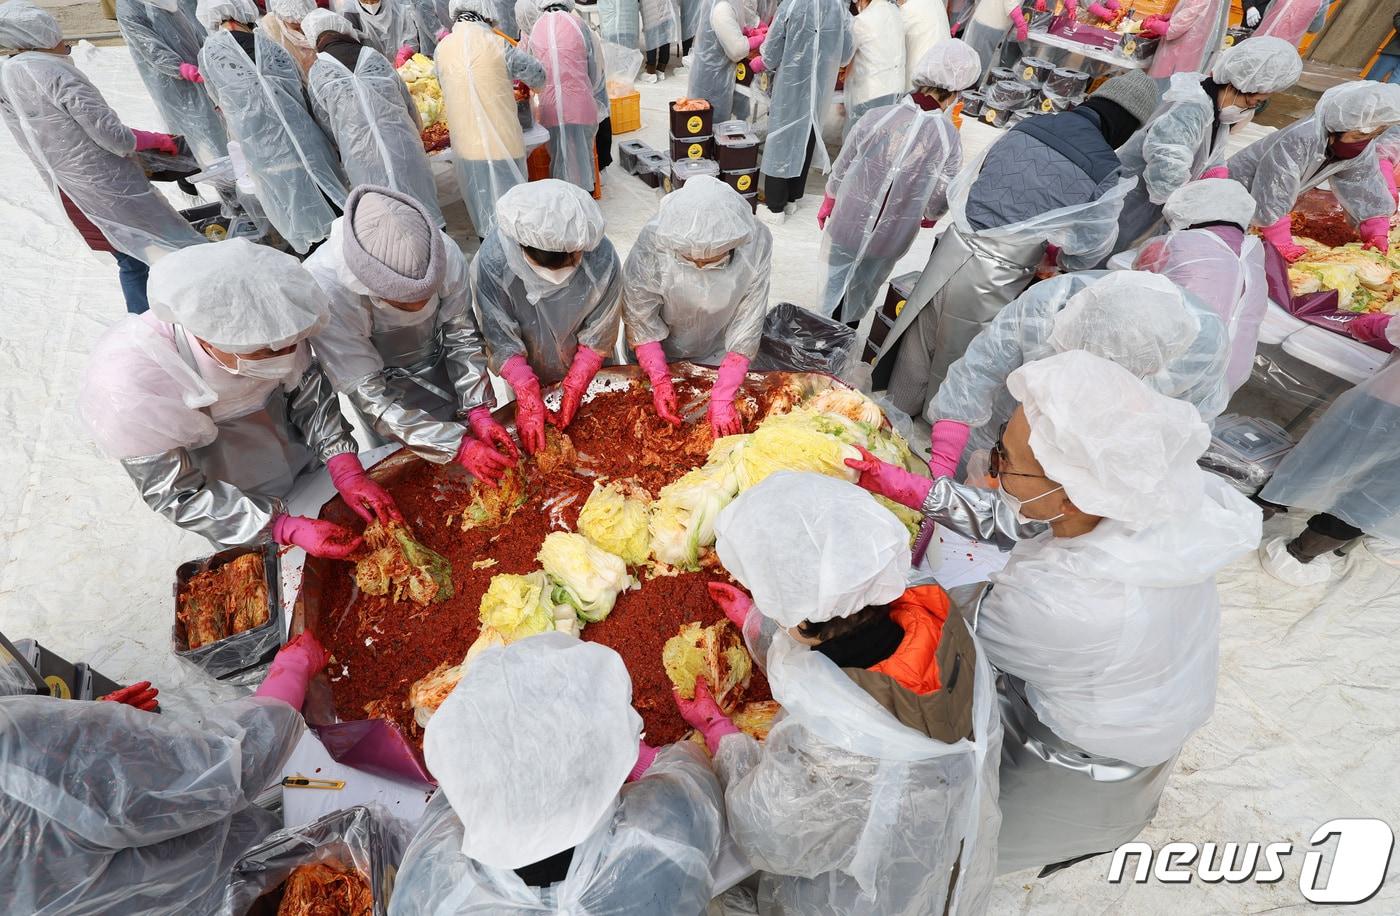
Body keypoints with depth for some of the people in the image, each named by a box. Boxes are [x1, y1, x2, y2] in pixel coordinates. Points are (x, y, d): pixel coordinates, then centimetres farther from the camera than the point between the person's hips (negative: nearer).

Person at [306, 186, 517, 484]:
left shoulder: (444, 253, -31)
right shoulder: (325, 291, -38)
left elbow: (461, 336, -16)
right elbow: (369, 395, -32)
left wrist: (479, 413, -27)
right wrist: (458, 447, -39)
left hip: (442, 365, 3)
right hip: (381, 381, -2)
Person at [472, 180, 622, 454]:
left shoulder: (602, 258, -30)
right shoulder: (491, 261, -32)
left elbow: (599, 337, -19)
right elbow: (501, 342, -25)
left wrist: (574, 390, -22)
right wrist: (528, 397, -31)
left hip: (590, 371, 1)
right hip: (528, 375, 0)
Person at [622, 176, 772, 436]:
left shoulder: (756, 244, -31)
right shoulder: (651, 244, -34)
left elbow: (747, 327, -25)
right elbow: (639, 318, -22)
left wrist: (723, 397, -29)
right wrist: (659, 380, -30)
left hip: (718, 355, 1)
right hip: (660, 354, -1)